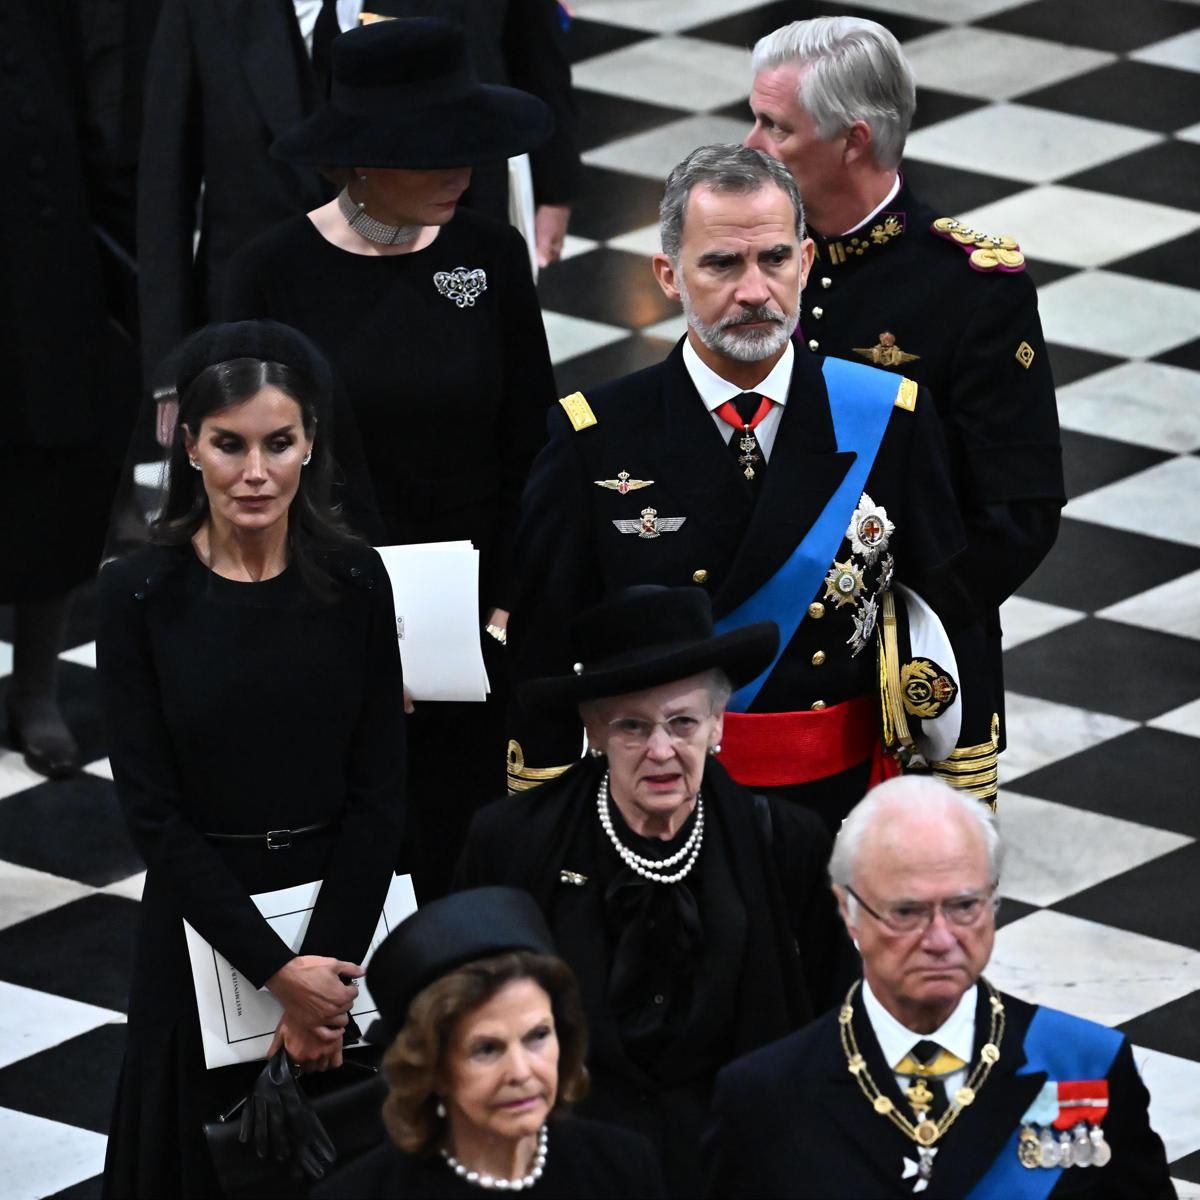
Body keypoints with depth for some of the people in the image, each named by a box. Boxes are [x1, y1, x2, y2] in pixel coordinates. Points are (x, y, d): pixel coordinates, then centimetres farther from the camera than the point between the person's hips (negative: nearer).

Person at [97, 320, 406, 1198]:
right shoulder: (141, 593, -9)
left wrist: (330, 962, -15)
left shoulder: (354, 581, -4)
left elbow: (380, 790, -4)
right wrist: (278, 969, -16)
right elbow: (153, 812, -11)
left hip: (347, 906, 1)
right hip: (204, 921, -1)